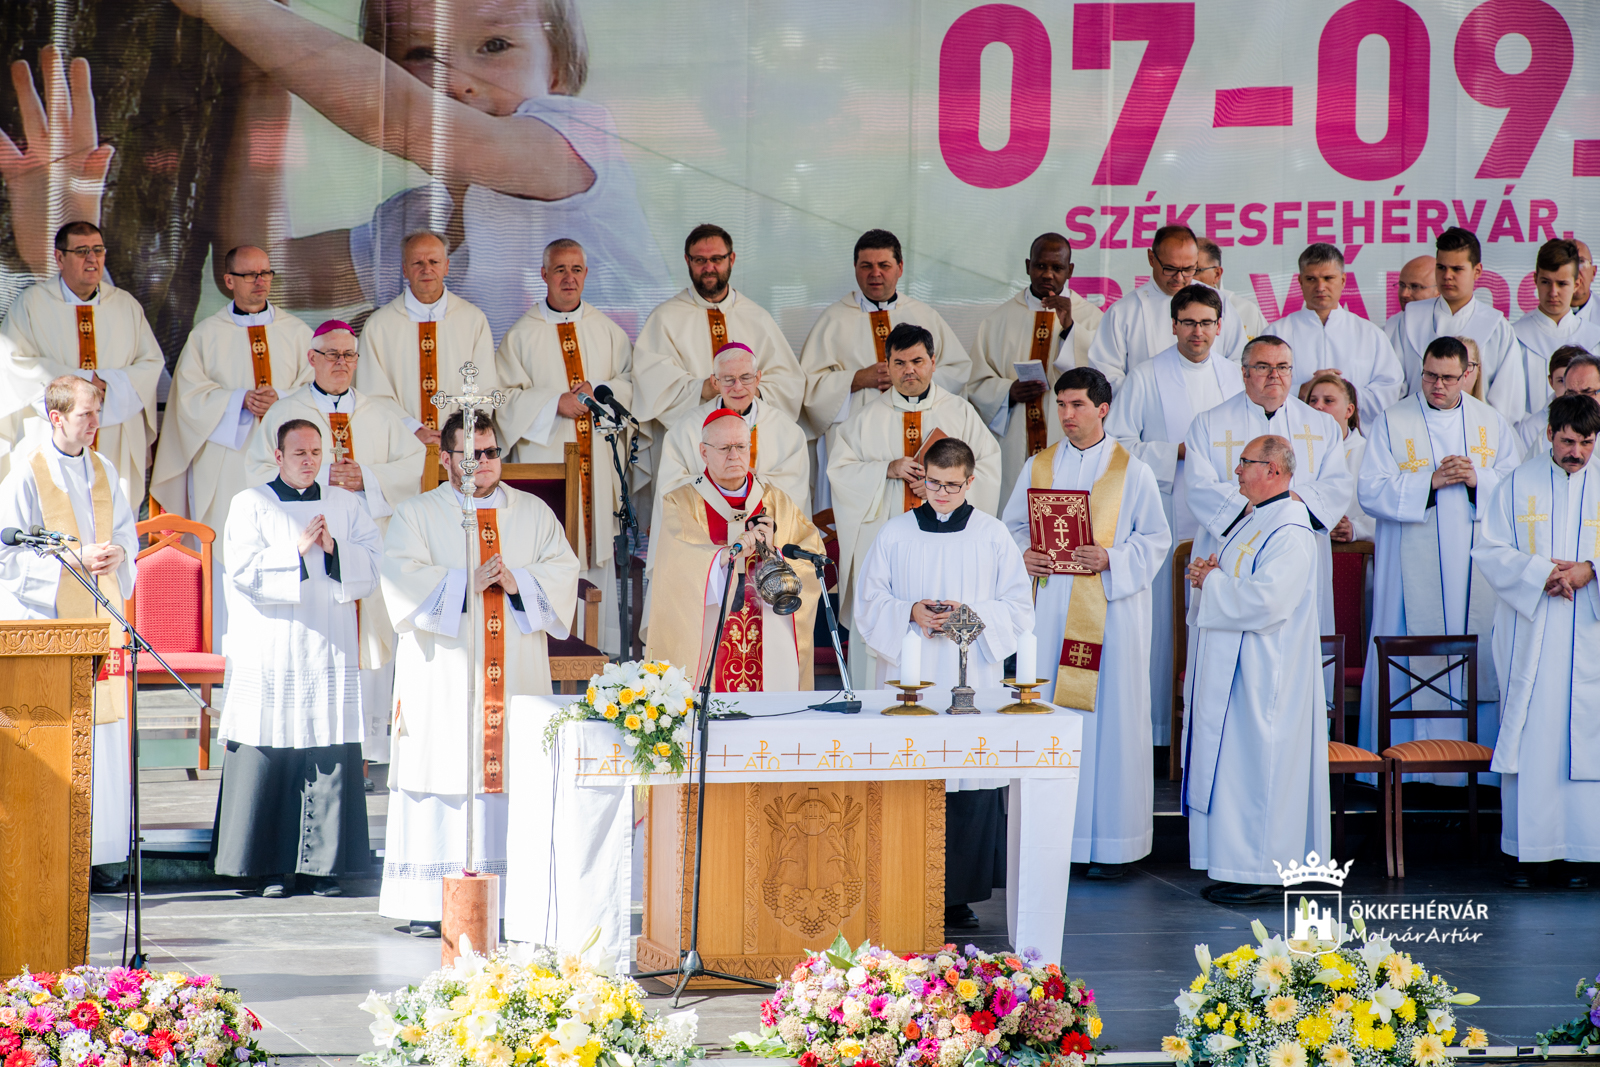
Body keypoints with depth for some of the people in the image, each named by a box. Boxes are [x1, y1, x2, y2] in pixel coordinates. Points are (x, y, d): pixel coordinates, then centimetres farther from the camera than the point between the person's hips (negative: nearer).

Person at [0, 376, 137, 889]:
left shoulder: (104, 470, 12)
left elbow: (128, 532, 18)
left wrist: (118, 553, -5)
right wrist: (74, 559, -18)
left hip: (99, 616, 6)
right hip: (47, 620, -6)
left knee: (102, 735, 4)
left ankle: (94, 854, 9)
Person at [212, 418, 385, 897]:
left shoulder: (346, 505, 14)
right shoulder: (251, 506, 5)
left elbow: (373, 564, 6)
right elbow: (244, 569, -6)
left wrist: (334, 550, -9)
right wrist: (298, 549, -12)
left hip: (331, 650, 2)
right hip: (270, 655, -2)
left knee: (331, 755, -3)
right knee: (269, 755, -5)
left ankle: (324, 864, 2)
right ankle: (269, 868, 1)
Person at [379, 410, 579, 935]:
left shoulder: (534, 513, 15)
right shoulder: (417, 515, 7)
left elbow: (563, 570, 5)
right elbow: (404, 578, -7)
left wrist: (517, 583, -12)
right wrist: (467, 583, -16)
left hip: (518, 671, 2)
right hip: (443, 674, -2)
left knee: (514, 774, -2)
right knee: (444, 776, -6)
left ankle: (515, 901, 1)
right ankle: (432, 906, -3)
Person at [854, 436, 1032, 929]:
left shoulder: (992, 535, 6)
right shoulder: (895, 534, 7)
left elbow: (1018, 609, 5)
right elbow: (869, 605, 7)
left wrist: (972, 613, -11)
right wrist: (911, 613, -11)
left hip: (972, 680, 0)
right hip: (909, 681, 0)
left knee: (970, 787, -3)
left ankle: (960, 895, 4)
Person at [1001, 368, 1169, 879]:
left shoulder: (1133, 471, 0)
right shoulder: (1040, 466, 10)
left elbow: (1156, 538, 0)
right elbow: (1012, 524, 15)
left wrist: (1110, 559, -16)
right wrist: (1023, 554, -6)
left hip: (1111, 608, -3)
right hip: (1050, 605, 3)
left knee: (1110, 717, -2)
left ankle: (1111, 842, 3)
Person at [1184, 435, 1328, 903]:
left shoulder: (1289, 532, -18)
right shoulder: (1253, 520, 14)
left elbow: (1264, 601, -27)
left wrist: (1211, 582, -13)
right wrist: (1208, 575, 0)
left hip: (1261, 676, -10)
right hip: (1230, 668, 10)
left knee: (1254, 763, -6)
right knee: (1232, 763, 11)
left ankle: (1261, 871, 0)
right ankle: (1237, 867, 16)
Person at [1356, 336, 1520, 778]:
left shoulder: (1491, 423, 11)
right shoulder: (1392, 423, 4)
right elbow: (1372, 492, -4)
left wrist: (1477, 480, -10)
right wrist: (1430, 482, -14)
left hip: (1476, 563, 2)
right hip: (1413, 570, -2)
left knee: (1479, 661, -1)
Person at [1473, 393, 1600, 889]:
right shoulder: (1517, 485, 4)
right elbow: (1490, 551, 0)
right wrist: (1541, 572, -14)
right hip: (1529, 638, -1)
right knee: (1527, 736, -2)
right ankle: (1528, 850, 3)